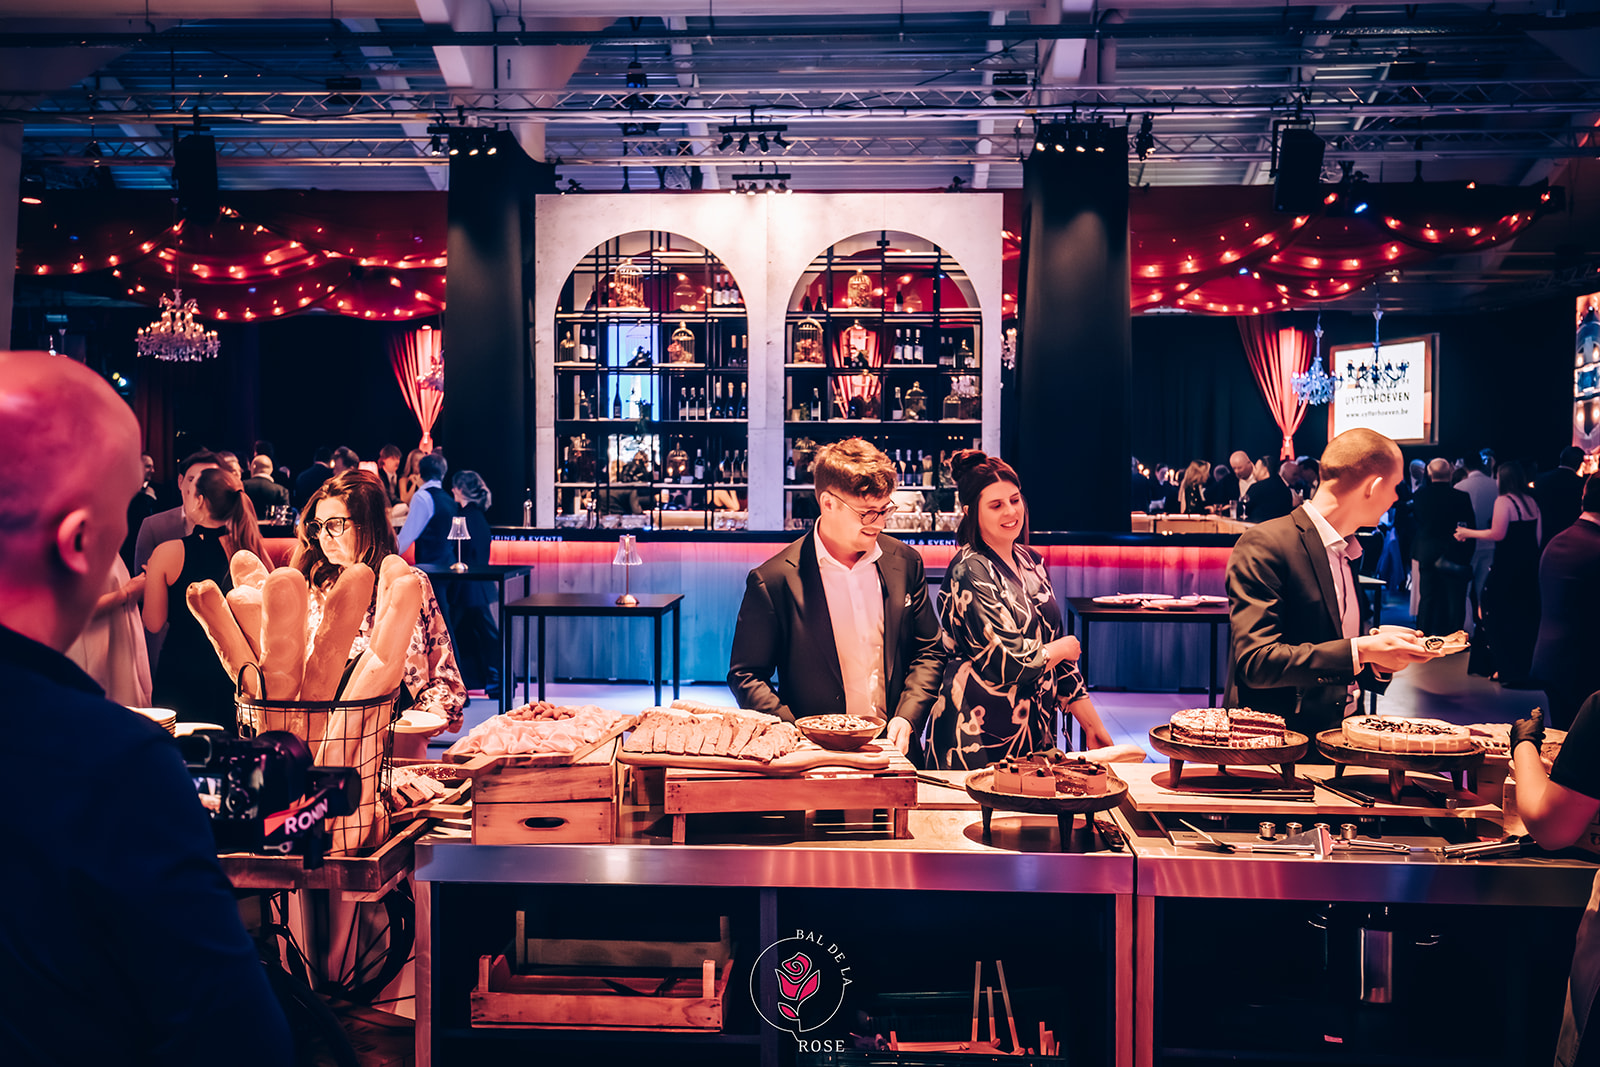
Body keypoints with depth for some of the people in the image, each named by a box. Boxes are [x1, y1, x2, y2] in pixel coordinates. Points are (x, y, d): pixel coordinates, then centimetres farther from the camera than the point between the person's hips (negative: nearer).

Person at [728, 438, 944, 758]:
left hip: (893, 753, 3)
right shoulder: (772, 581, -6)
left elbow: (930, 650, 16)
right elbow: (745, 675, 0)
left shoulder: (904, 563, 8)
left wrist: (907, 718, 0)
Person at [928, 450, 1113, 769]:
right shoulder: (969, 572, -16)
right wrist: (1065, 647, -1)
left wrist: (1094, 726, 9)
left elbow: (1058, 657, 13)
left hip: (1035, 730, 7)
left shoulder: (1030, 562, 8)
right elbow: (1010, 661, -20)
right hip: (979, 740, -7)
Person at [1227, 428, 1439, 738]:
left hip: (1334, 736, 8)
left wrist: (1381, 661, 1)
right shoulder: (1263, 544, -11)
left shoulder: (1344, 552, 18)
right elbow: (1255, 662, -19)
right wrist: (1360, 652, -20)